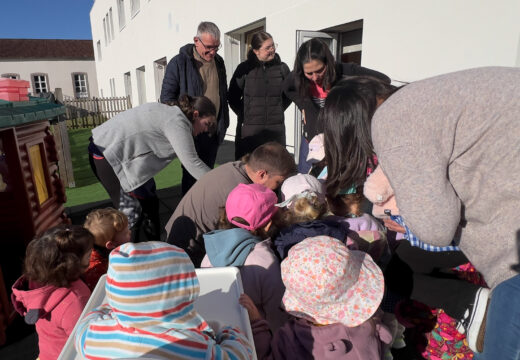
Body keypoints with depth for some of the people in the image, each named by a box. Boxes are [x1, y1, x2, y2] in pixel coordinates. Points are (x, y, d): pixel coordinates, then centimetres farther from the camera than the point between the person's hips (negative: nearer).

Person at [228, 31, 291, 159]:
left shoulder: (282, 68, 6)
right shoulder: (245, 69, 0)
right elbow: (232, 97, 6)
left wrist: (278, 111, 9)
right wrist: (244, 115, 2)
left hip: (276, 129, 2)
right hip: (249, 129, -2)